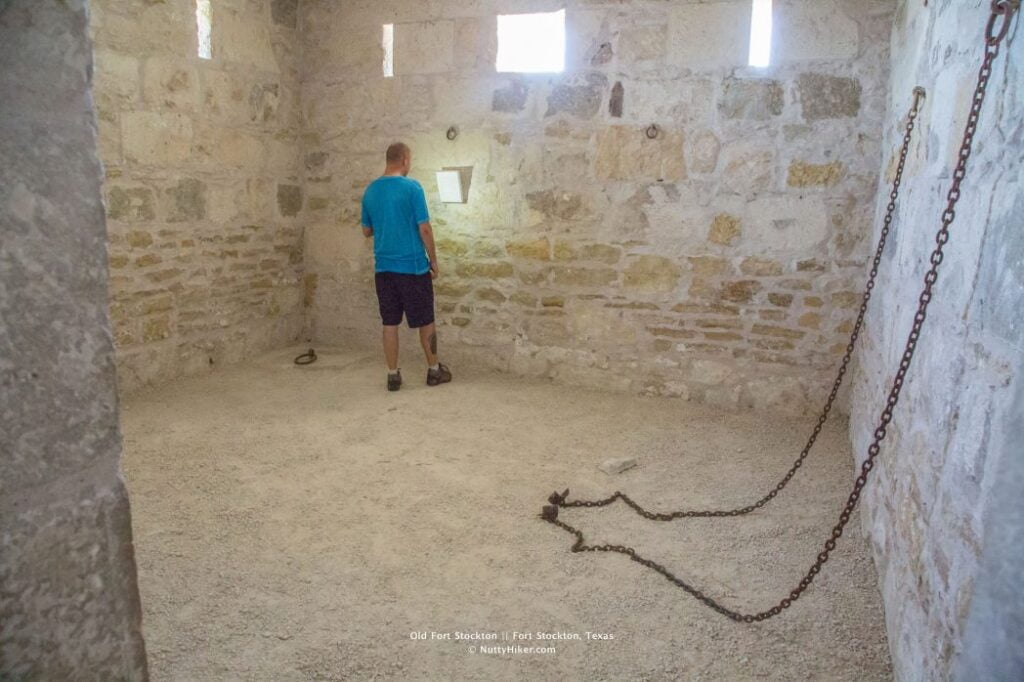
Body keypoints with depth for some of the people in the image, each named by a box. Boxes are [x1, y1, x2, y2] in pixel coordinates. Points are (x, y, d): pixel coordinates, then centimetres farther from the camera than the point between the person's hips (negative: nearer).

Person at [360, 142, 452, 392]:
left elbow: (367, 231, 13)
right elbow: (424, 229, -12)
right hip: (413, 266, -4)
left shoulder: (370, 191, 6)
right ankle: (434, 370, 20)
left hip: (383, 267, 5)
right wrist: (434, 261, -2)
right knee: (425, 320, 9)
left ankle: (393, 375, 12)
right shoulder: (412, 187, -11)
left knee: (390, 323, 9)